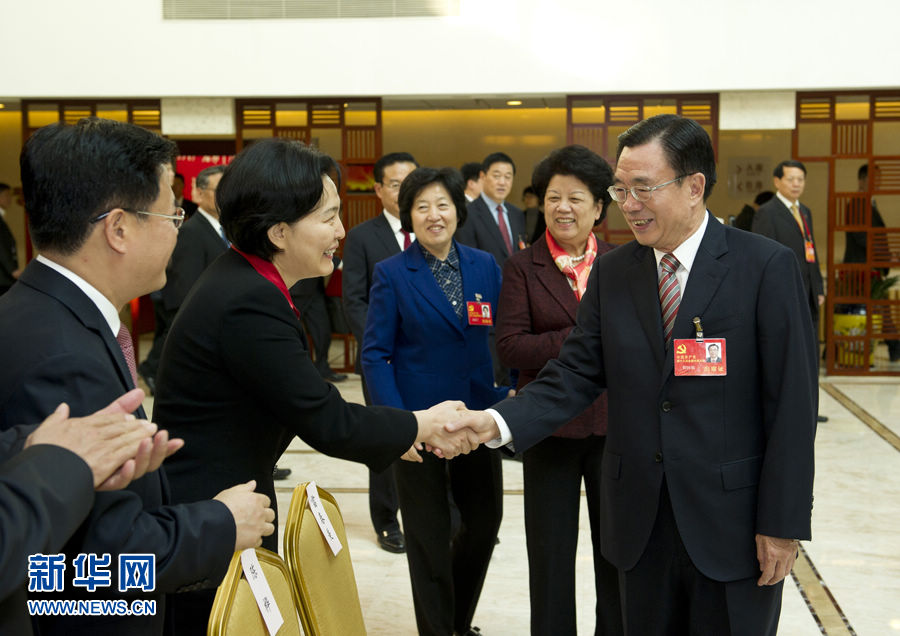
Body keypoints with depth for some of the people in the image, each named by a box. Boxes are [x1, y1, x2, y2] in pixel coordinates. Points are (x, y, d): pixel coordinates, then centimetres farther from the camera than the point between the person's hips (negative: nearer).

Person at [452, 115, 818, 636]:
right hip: (640, 519, 4)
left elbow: (792, 402, -10)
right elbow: (578, 374, 0)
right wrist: (499, 423, -16)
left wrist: (784, 521, -11)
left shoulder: (766, 266, -10)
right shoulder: (613, 271, 3)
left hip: (732, 521, -3)